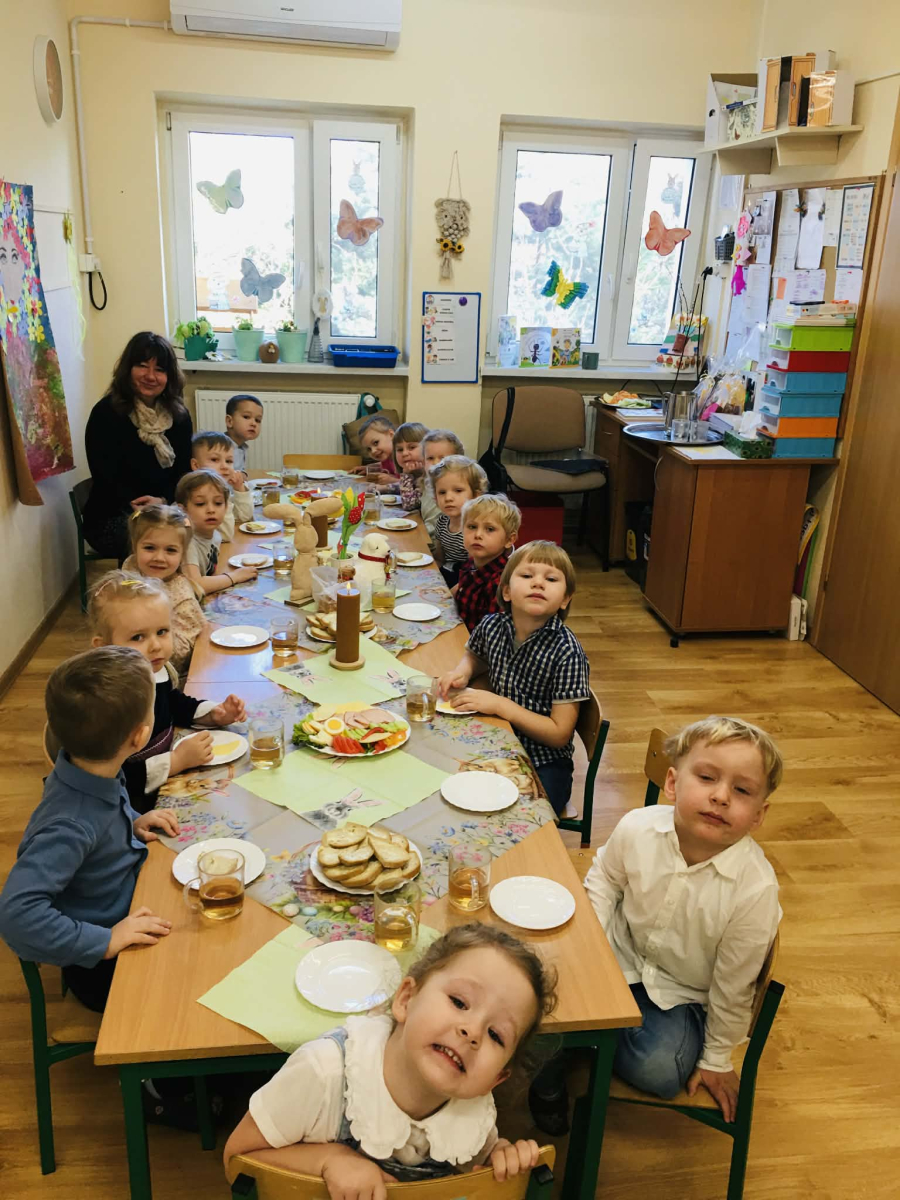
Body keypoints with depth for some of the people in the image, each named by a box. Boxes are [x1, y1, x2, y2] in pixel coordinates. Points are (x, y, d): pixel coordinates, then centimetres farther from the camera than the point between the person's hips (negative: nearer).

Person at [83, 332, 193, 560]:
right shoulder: (106, 413, -7)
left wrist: (163, 500, -15)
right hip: (111, 518, -5)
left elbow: (184, 472, 6)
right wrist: (143, 511, -22)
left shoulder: (179, 415, 7)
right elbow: (106, 480, -11)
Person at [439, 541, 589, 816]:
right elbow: (474, 655, 22)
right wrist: (462, 672, 0)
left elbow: (559, 734, -18)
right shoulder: (493, 626, -4)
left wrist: (500, 704, -22)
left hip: (543, 763, -5)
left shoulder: (566, 652, -19)